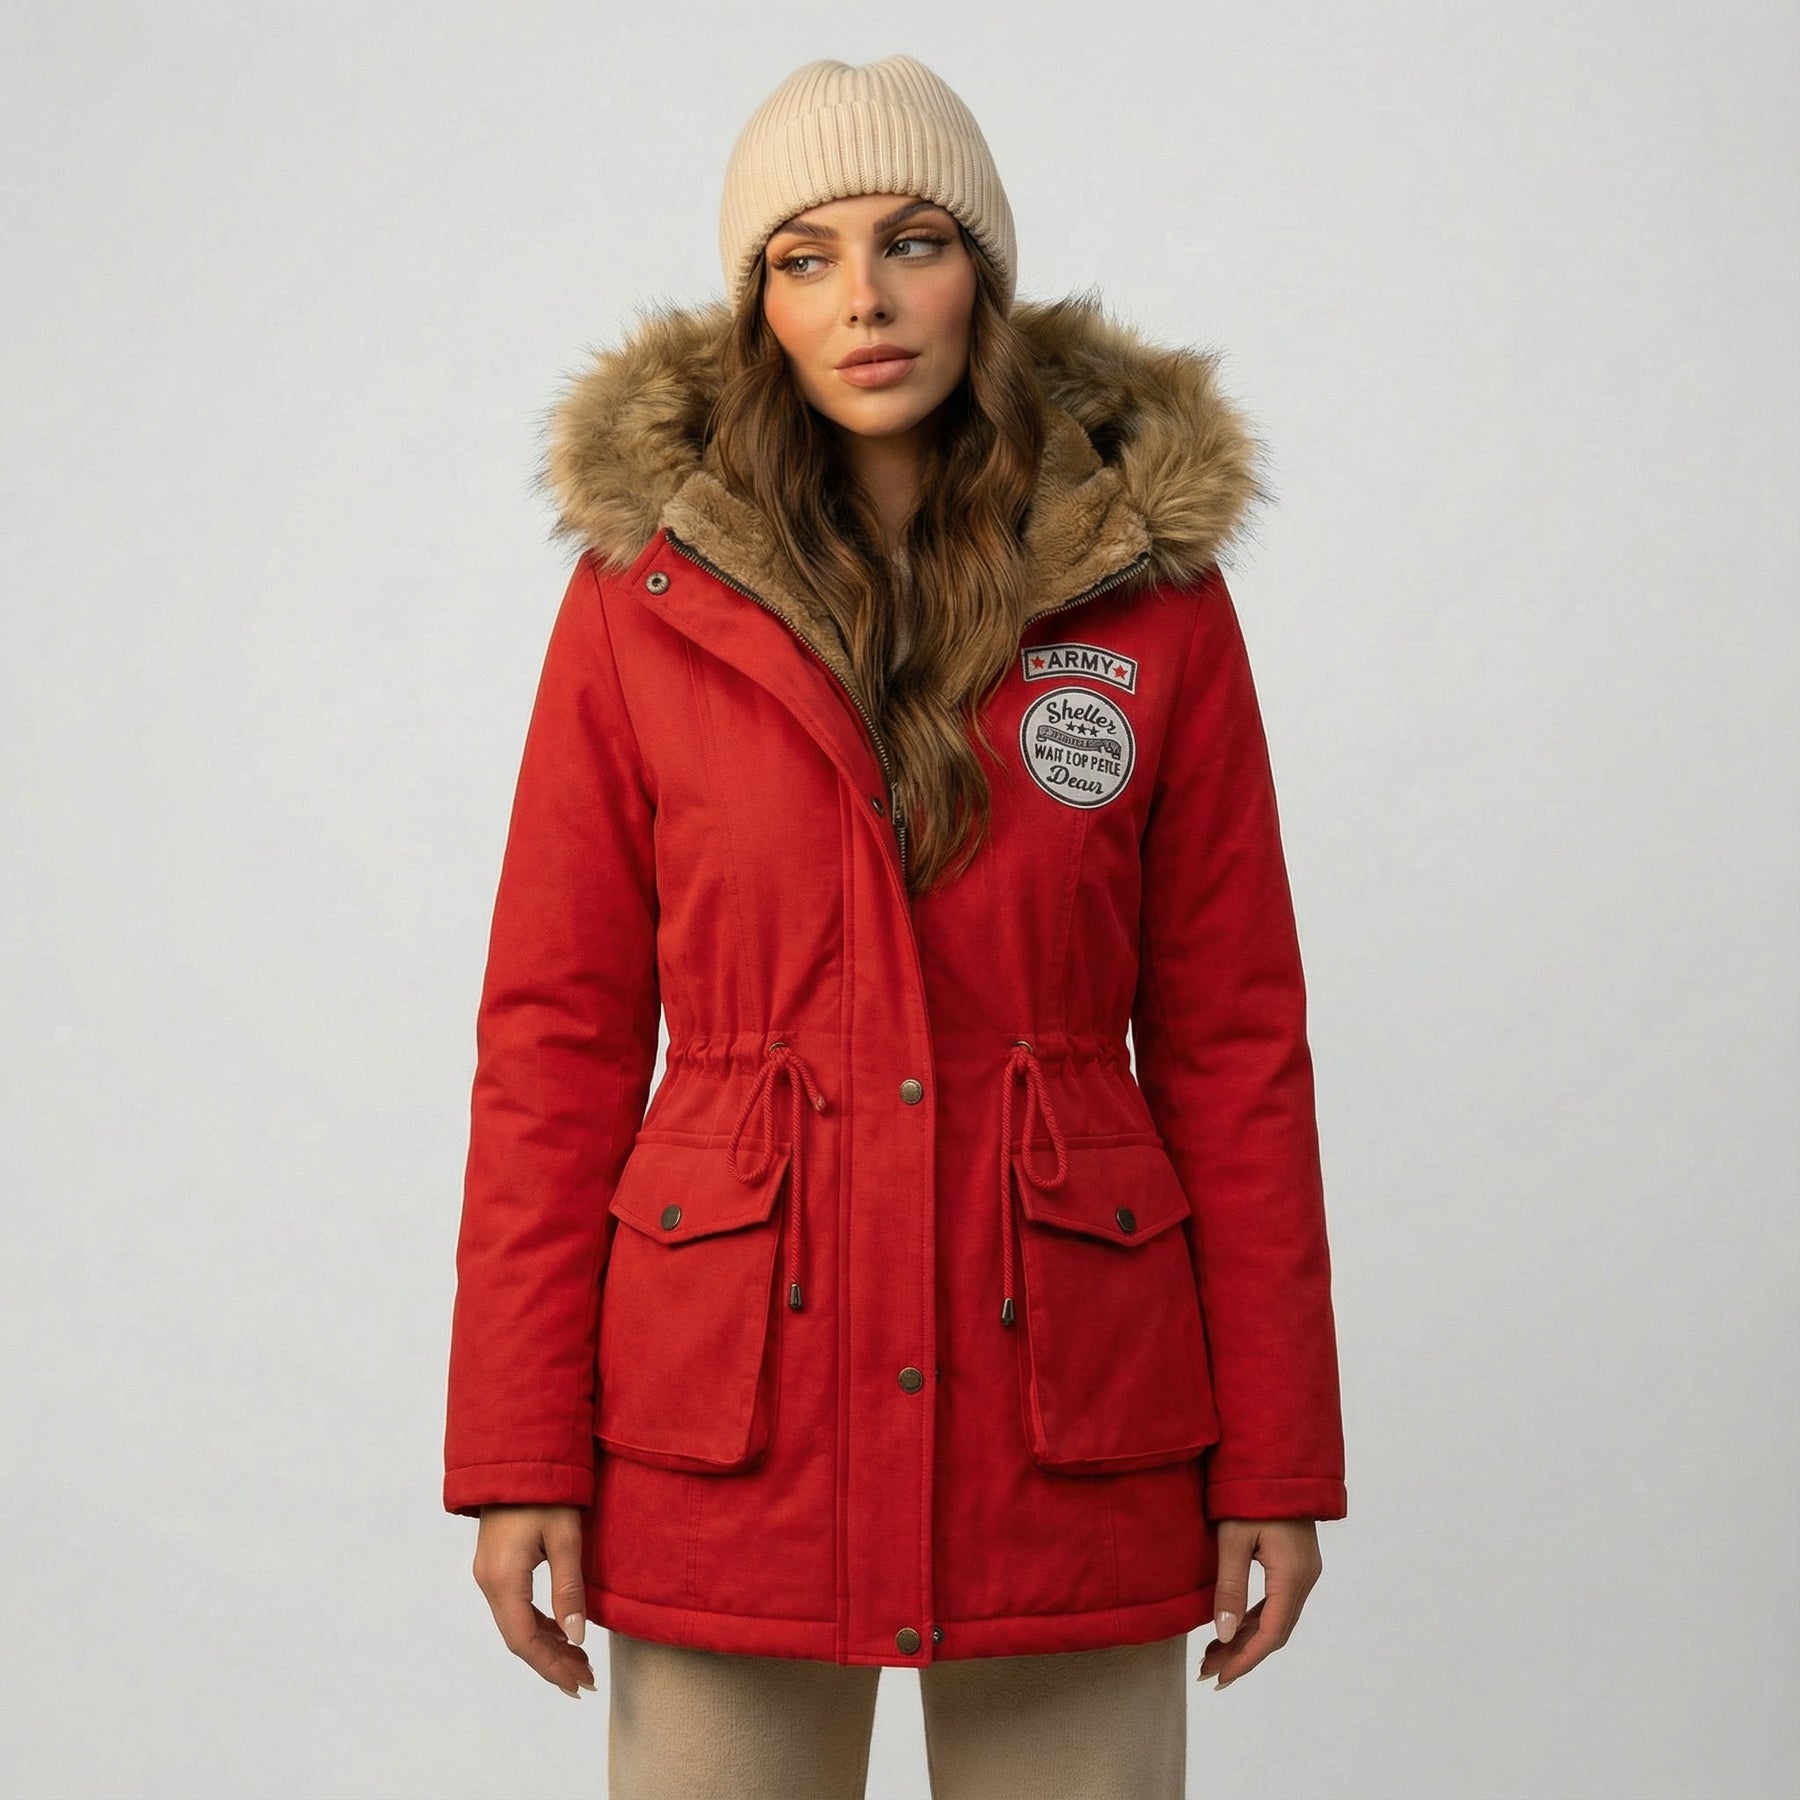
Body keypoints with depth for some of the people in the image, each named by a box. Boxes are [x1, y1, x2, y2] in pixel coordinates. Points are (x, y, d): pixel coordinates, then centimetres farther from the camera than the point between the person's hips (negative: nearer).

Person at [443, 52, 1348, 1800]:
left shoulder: (1151, 588, 1)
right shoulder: (643, 592, -1)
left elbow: (1233, 1037, 3)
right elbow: (557, 1036, 1)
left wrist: (1276, 1457, 1)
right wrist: (519, 1455, -3)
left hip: (1070, 1407, 1)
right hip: (736, 1405, 0)